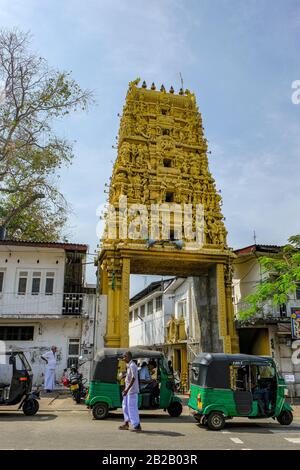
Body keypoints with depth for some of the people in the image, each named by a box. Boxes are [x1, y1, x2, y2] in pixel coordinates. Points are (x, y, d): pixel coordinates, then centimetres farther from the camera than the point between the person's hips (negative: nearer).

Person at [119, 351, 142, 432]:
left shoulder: (132, 365, -17)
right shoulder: (129, 365, 13)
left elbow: (133, 378, -25)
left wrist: (127, 389, -27)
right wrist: (125, 389, 22)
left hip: (132, 390, -10)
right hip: (128, 390, 10)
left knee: (132, 407, -6)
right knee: (125, 405, 17)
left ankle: (137, 426, 1)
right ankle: (126, 423, 28)